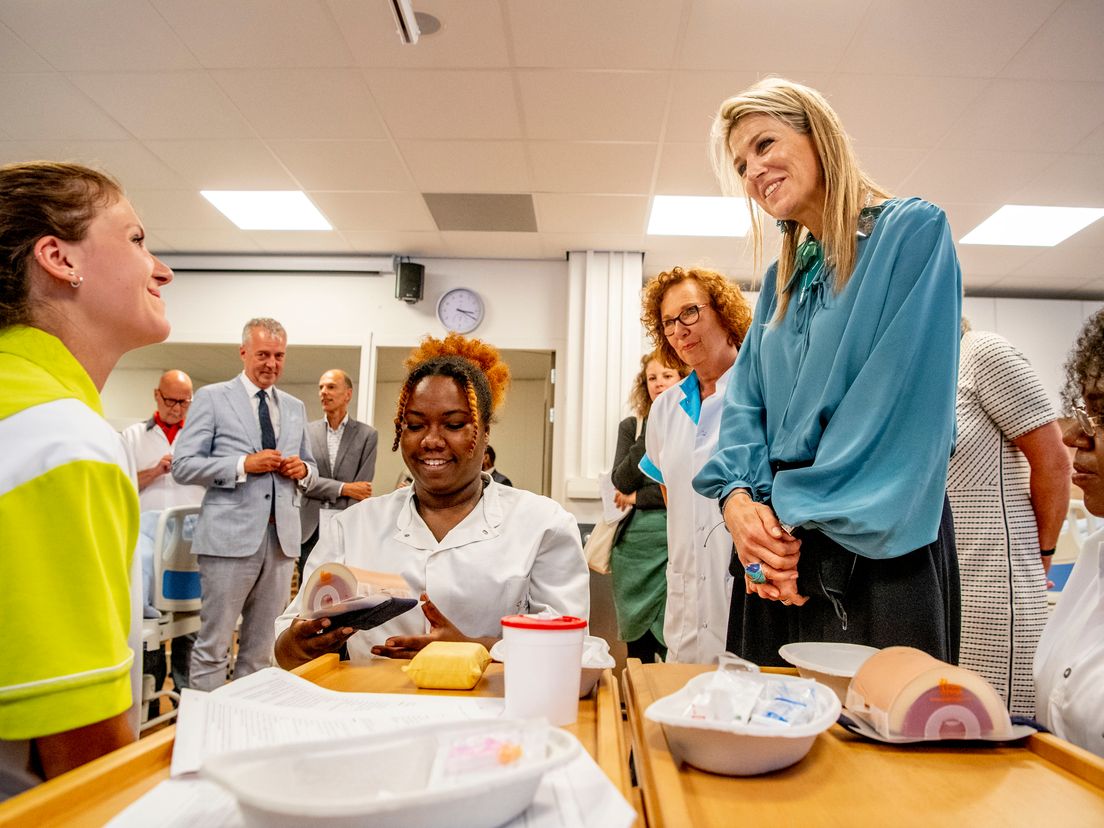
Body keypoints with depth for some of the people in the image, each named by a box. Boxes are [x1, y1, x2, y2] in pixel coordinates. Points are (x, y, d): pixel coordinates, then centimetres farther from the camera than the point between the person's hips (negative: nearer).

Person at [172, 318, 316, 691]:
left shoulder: (295, 407, 16)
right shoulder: (212, 398, 2)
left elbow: (310, 468, 23)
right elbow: (183, 465, -4)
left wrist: (302, 469, -1)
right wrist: (244, 464, -15)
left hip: (282, 537, 4)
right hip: (231, 536, -4)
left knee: (261, 646, 11)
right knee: (214, 643, 2)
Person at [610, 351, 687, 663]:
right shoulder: (632, 427, 11)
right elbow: (621, 481, -1)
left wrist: (638, 497, -2)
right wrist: (653, 433, -8)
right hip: (636, 540, 3)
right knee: (636, 634, 9)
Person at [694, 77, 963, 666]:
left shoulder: (912, 230, -3)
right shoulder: (782, 279, 16)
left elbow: (902, 399, -14)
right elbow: (745, 398, 9)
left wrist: (797, 516, -15)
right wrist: (737, 496, -9)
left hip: (876, 544, -6)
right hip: (778, 549, 6)